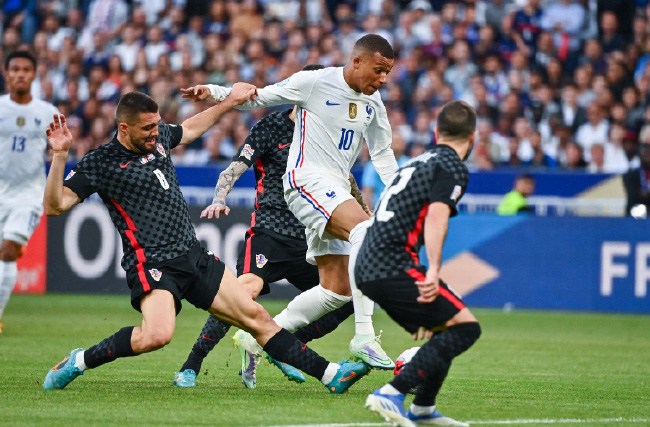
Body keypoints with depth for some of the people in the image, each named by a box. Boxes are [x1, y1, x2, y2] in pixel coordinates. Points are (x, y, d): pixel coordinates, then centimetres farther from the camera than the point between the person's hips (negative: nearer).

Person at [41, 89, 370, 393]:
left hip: (195, 256, 7)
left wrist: (230, 102, 34)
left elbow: (190, 129, 32)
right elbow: (55, 205, -16)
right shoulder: (99, 164, -9)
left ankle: (329, 374, 6)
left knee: (256, 317, 4)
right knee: (157, 334, -33)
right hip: (152, 264, -7)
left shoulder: (158, 137, 10)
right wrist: (59, 155, -26)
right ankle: (78, 362, -15)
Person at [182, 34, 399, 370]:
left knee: (337, 291, 2)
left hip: (336, 191, 8)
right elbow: (258, 99, 2)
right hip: (307, 178, -8)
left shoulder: (373, 102, 13)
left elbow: (382, 153, 24)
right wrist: (213, 92, -12)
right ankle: (364, 337, -35)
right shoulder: (314, 83, -6)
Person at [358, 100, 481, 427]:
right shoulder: (453, 168, -4)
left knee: (446, 329, 20)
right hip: (393, 267, -9)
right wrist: (434, 270, -31)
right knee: (465, 326, -12)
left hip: (367, 267, 9)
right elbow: (437, 215, -21)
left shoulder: (419, 161, 25)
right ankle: (391, 394, -22)